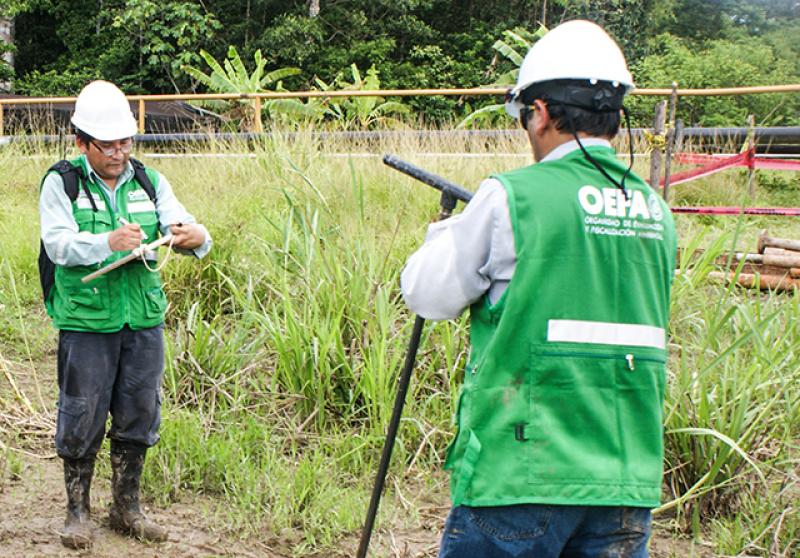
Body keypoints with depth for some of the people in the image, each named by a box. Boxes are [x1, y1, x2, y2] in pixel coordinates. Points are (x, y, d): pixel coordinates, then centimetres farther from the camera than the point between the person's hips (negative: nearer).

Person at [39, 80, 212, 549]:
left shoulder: (150, 182, 8)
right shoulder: (61, 183, -3)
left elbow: (182, 226, -1)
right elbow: (57, 243, -14)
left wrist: (196, 237, -26)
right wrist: (108, 242, -31)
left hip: (143, 319, 4)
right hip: (85, 321, -4)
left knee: (139, 415, 10)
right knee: (82, 418, 2)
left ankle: (127, 507, 26)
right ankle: (78, 510, 19)